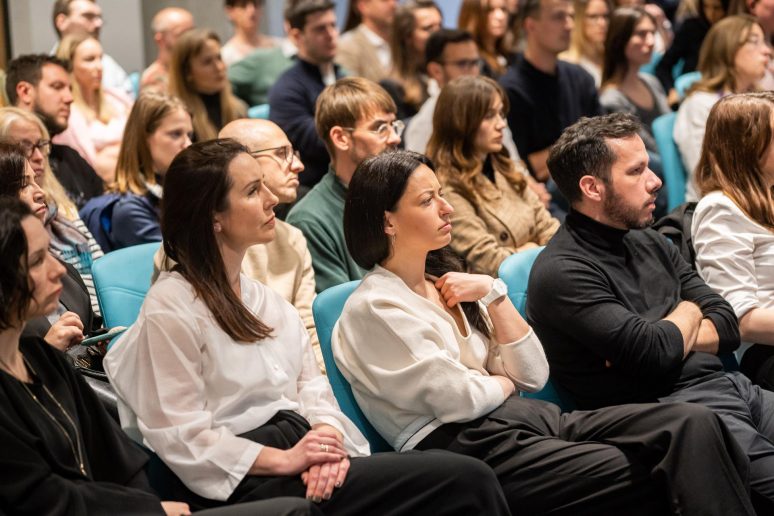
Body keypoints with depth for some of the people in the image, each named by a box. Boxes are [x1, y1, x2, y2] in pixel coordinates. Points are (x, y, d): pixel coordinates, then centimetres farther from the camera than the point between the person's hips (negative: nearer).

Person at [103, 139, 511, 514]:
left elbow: (311, 386, 12)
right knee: (468, 481, -20)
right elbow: (184, 438, -12)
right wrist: (285, 460, -18)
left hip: (304, 455, 7)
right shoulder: (170, 307, -6)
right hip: (249, 481, -7)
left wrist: (327, 440, -9)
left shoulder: (266, 298, 18)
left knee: (471, 479, -17)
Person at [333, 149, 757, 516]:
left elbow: (534, 375, 12)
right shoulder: (373, 308, -5)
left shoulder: (444, 282, 18)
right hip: (469, 447, -8)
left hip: (530, 419, 8)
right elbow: (462, 399, -13)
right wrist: (506, 381, 8)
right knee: (659, 479, -24)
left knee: (692, 425, -16)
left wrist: (493, 294, 2)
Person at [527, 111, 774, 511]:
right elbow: (658, 353, -15)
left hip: (728, 387, 8)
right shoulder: (561, 272, -8)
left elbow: (728, 325, 15)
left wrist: (663, 339, -5)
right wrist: (688, 313, 6)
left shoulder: (650, 243, 18)